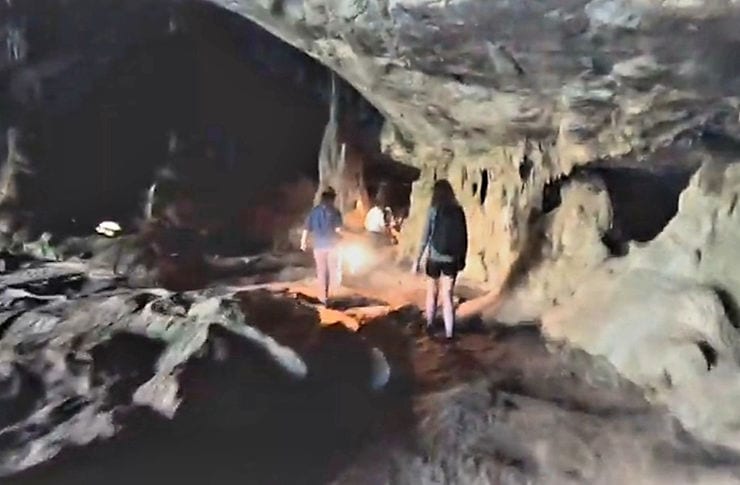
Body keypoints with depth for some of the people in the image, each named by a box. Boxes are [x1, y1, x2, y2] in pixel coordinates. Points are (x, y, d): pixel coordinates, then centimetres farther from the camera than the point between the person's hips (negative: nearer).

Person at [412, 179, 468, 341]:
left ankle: (429, 326, 29)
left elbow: (425, 236, -8)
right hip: (451, 259, 2)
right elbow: (463, 237, 3)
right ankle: (449, 333, 2)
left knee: (432, 293, 17)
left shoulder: (433, 210, -7)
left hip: (434, 257, -2)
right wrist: (462, 259, 14)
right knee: (447, 296, 5)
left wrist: (418, 259, -2)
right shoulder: (458, 211, 0)